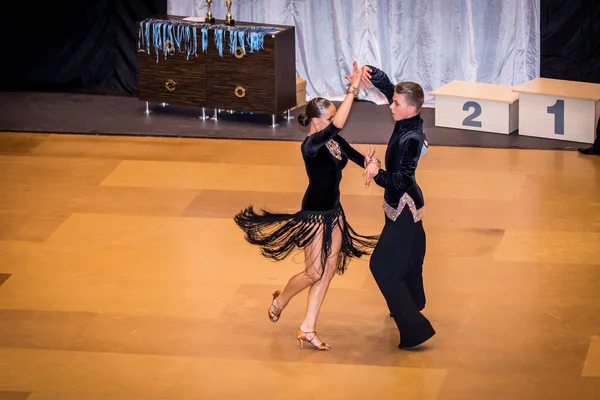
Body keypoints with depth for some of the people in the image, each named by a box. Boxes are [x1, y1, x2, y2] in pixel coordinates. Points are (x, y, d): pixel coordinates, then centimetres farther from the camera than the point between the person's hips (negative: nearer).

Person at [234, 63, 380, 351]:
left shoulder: (334, 140, -1)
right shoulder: (310, 146, -25)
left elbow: (353, 154, -5)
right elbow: (338, 126, -40)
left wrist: (369, 161, -30)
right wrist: (353, 90, -41)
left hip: (334, 213, 8)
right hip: (315, 216, -8)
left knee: (328, 272, 8)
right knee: (314, 273, -1)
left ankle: (307, 330, 16)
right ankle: (281, 300, 30)